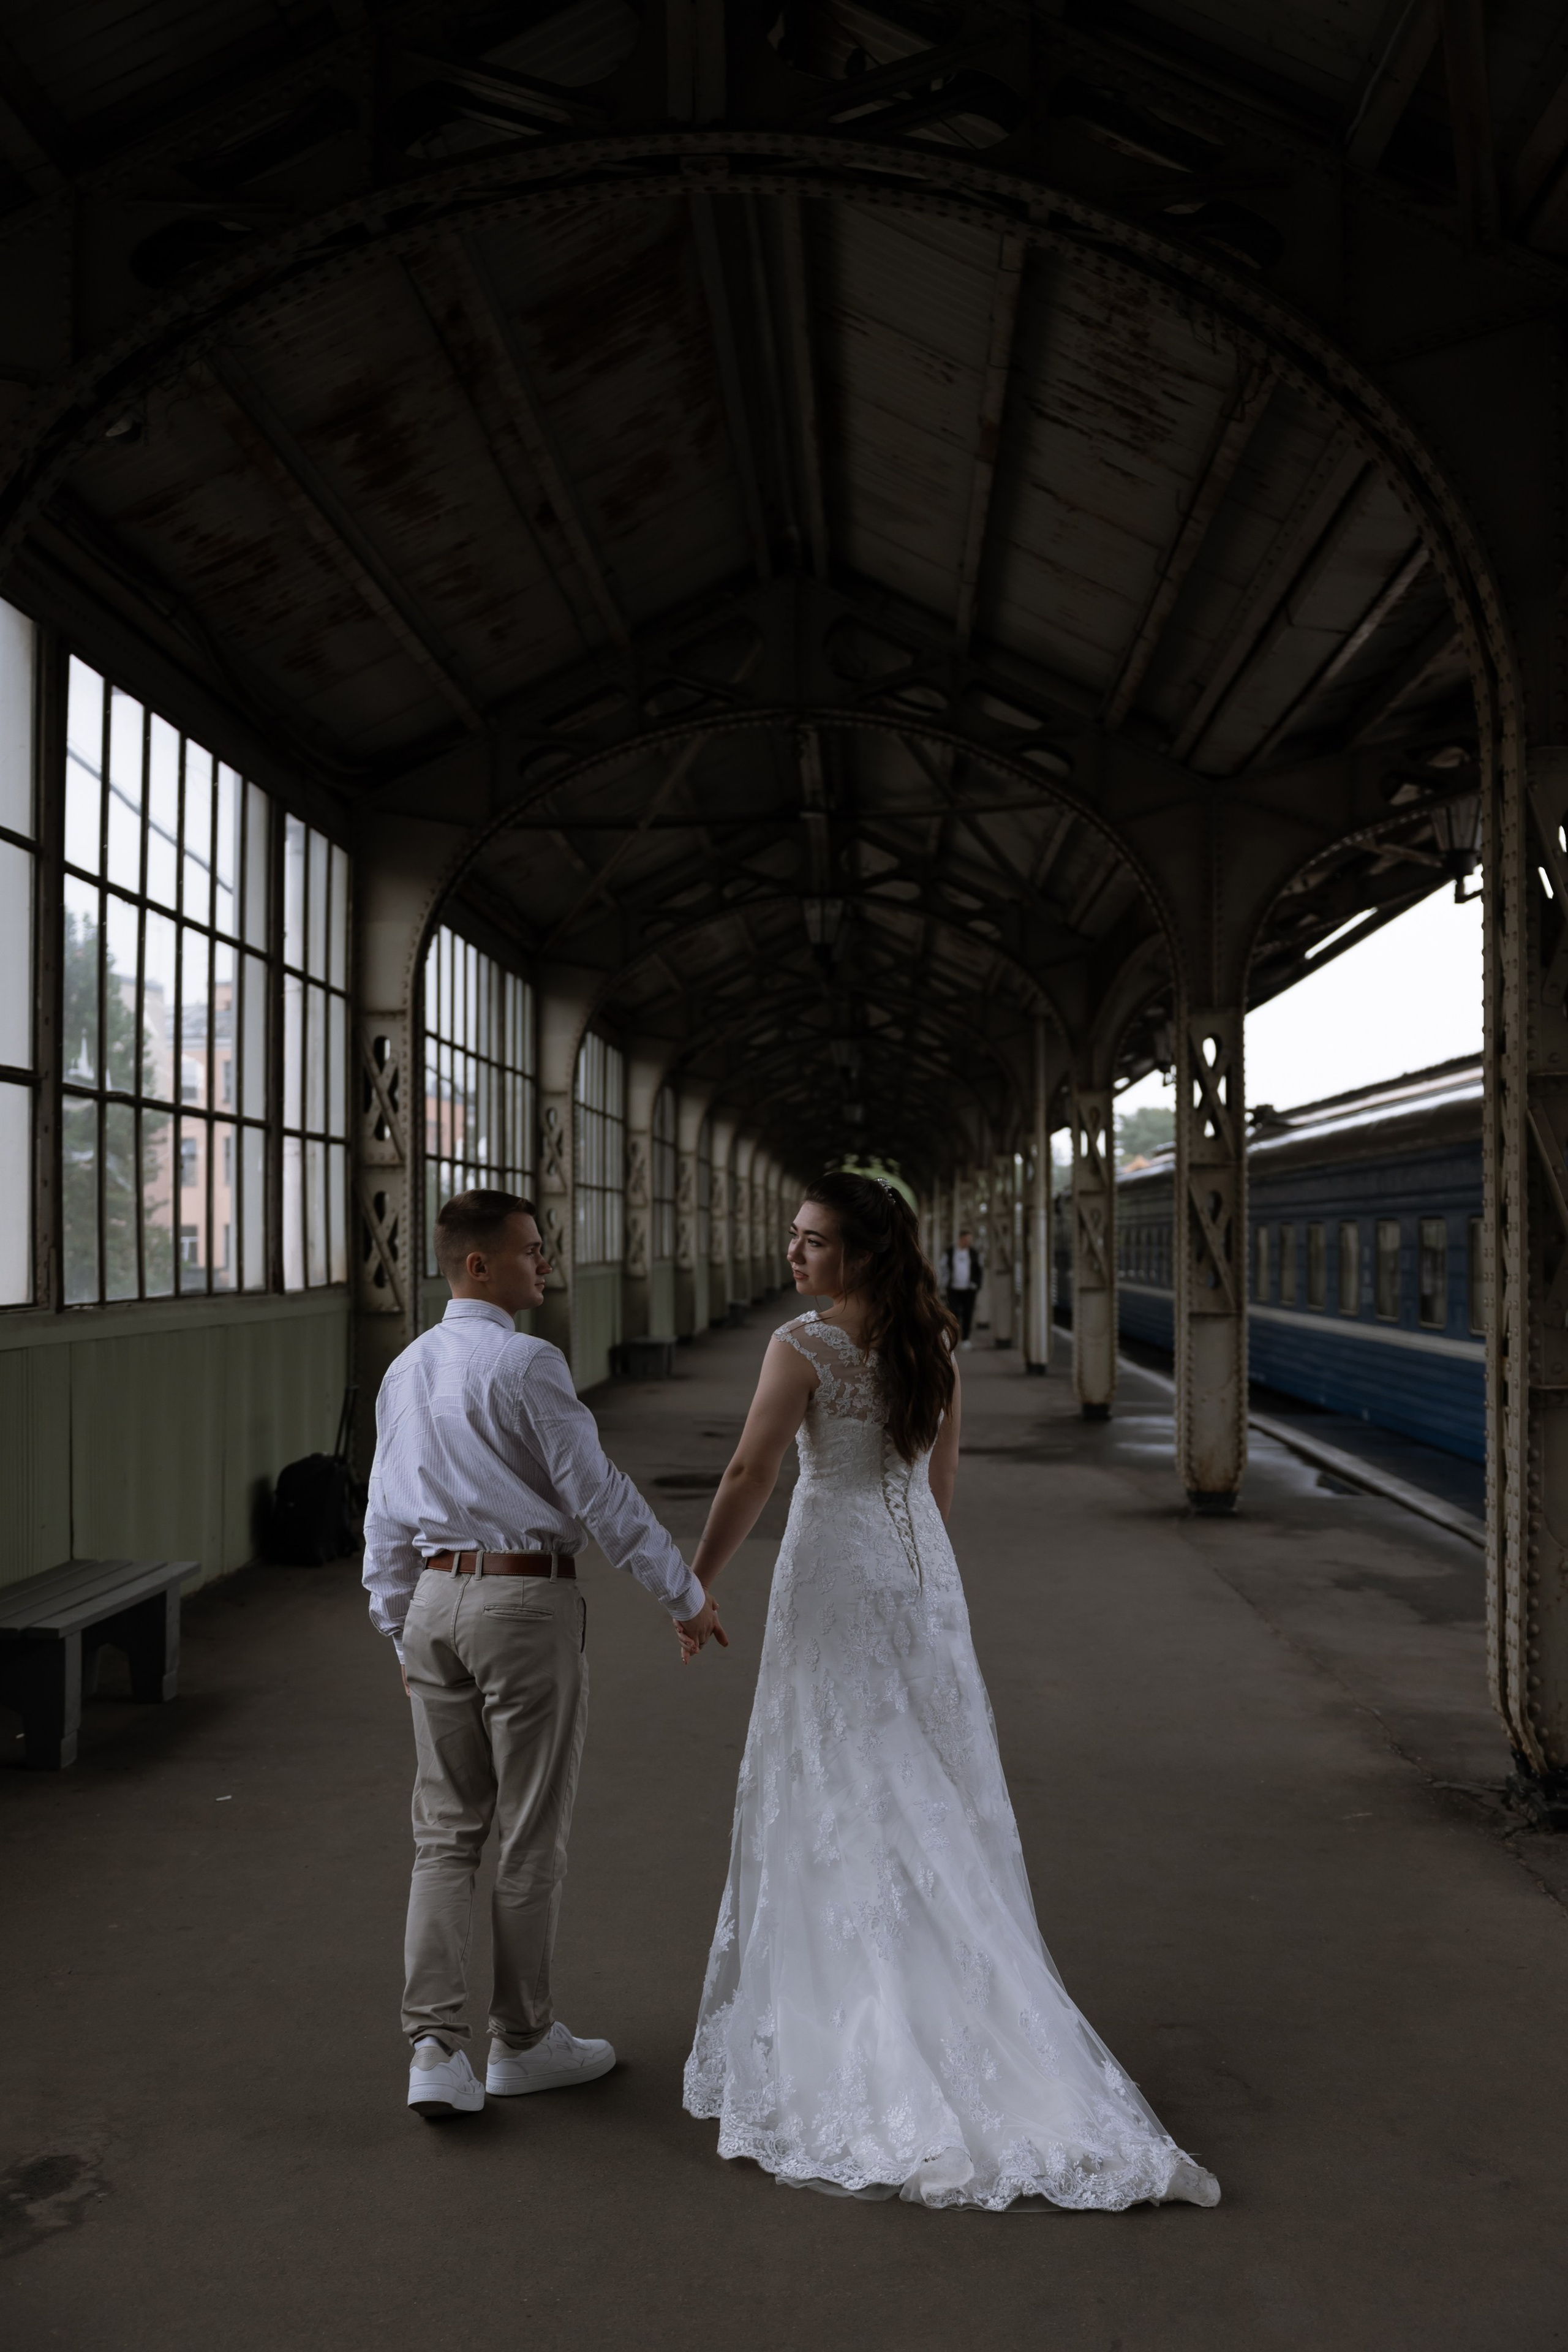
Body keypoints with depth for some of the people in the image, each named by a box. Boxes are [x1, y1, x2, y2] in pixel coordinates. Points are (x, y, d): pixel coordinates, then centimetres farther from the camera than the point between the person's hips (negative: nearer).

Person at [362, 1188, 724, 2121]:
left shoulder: (406, 1370, 9)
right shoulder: (527, 1363, -15)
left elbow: (388, 1519, 14)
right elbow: (597, 1492, -15)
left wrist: (403, 1634, 23)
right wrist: (686, 1594, -7)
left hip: (435, 1598, 7)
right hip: (528, 1599, -7)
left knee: (446, 1833, 12)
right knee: (532, 1835, 7)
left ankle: (435, 2045, 6)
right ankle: (524, 2040, 20)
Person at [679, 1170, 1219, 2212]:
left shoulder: (804, 1347, -14)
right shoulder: (933, 1344, 5)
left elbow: (749, 1478, -15)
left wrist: (695, 1583, -5)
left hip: (835, 1574, -6)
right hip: (925, 1575, 6)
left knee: (843, 1796, 3)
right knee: (935, 1794, 13)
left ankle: (847, 2030, 12)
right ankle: (957, 2011, 23)